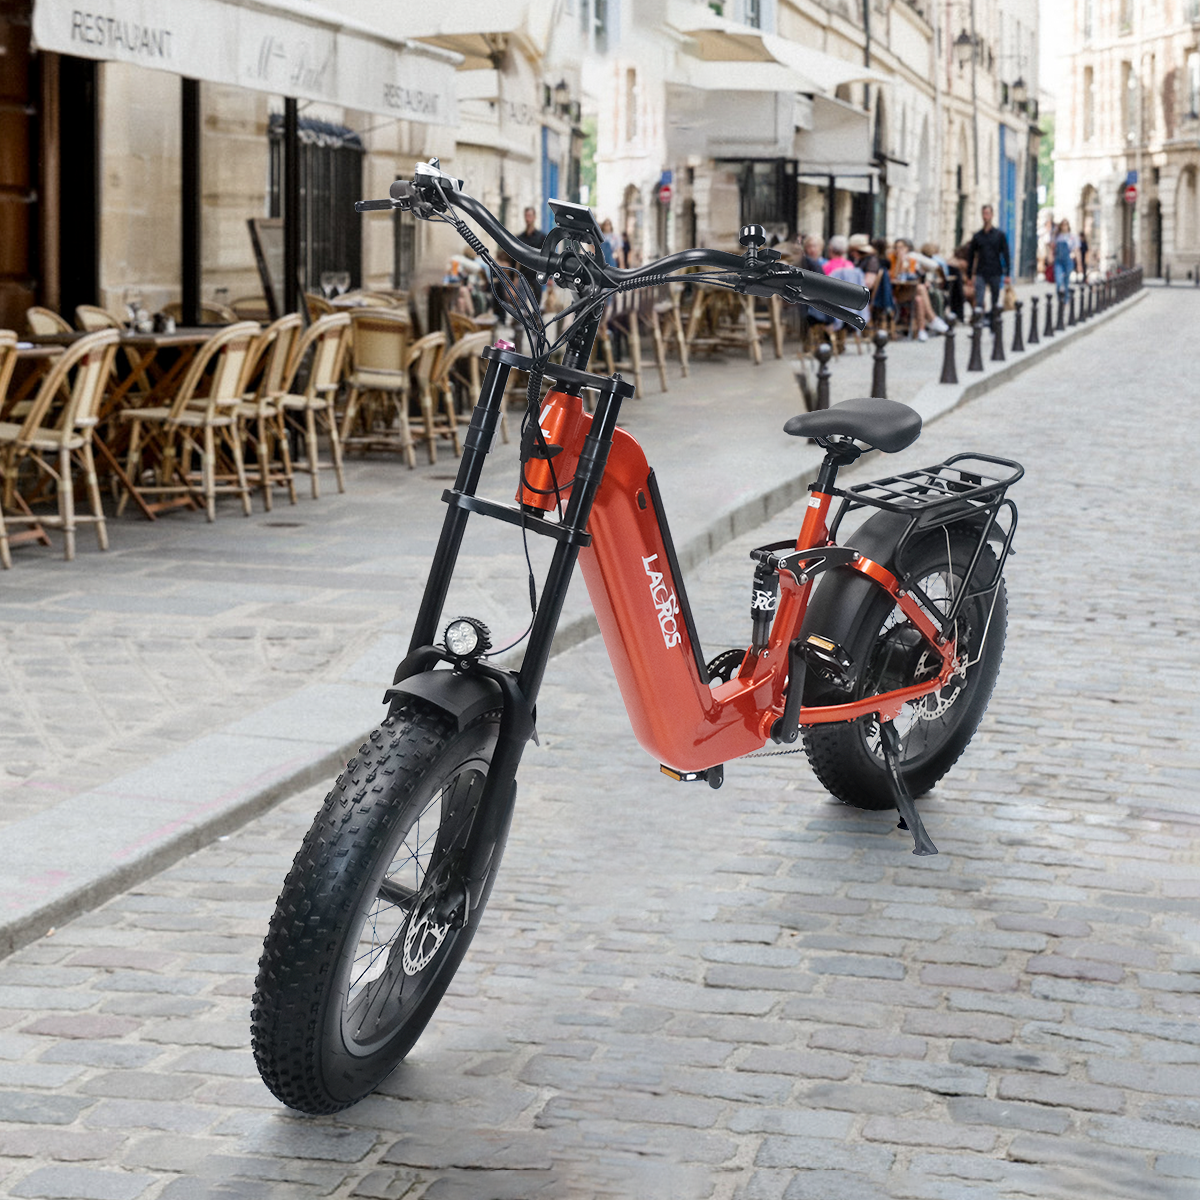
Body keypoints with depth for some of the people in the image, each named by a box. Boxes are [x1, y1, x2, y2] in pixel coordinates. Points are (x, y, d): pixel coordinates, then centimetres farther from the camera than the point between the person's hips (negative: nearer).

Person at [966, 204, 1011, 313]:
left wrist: (1007, 274, -5)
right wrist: (968, 275, 8)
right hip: (980, 274, 1)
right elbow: (972, 256, 12)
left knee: (995, 303, 5)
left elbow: (1006, 255, 2)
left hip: (995, 273, 0)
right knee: (979, 301, -12)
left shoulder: (1000, 234, 4)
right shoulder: (977, 235, 8)